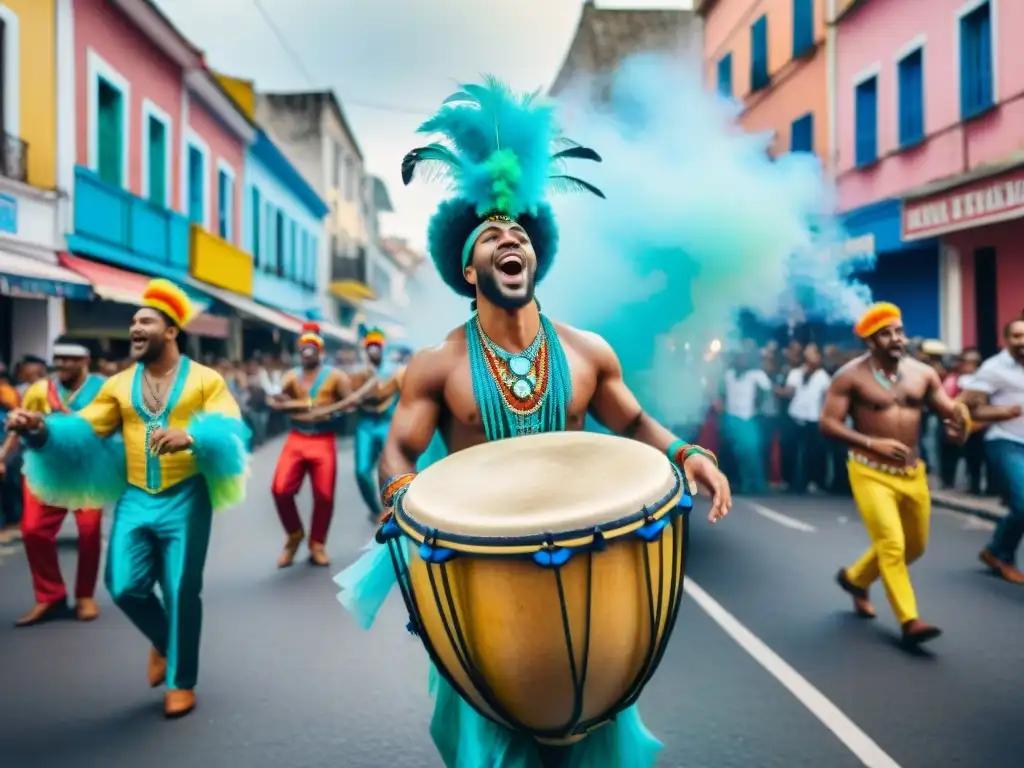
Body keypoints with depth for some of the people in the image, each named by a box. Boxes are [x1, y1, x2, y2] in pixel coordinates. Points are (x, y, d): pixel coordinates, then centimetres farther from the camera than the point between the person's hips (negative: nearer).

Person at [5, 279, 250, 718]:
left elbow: (228, 429, -15)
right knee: (125, 586, -1)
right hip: (134, 499, 4)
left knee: (181, 591, 1)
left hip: (186, 500, -3)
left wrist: (189, 437, -36)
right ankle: (162, 641, 33)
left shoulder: (205, 379, -2)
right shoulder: (118, 384, 9)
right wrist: (40, 431, -19)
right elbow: (82, 429, 2)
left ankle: (181, 682, 20)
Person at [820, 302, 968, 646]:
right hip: (871, 472, -6)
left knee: (915, 546, 18)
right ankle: (909, 622, -1)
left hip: (913, 472, 6)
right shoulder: (851, 376, -10)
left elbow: (949, 409, 3)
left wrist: (961, 417, -22)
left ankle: (855, 578, 39)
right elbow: (828, 423, -13)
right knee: (891, 545, -12)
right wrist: (871, 443, -23)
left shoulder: (923, 373, 3)